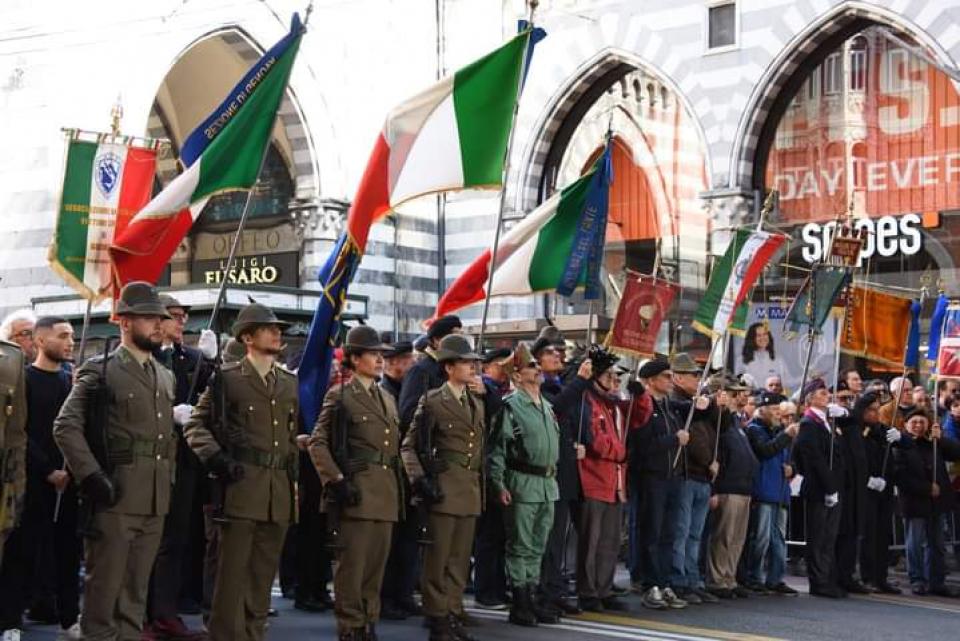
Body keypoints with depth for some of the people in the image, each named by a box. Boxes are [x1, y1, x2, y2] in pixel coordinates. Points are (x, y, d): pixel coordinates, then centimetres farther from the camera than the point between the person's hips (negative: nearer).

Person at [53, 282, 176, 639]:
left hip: (155, 501, 6)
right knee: (104, 586, -2)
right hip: (115, 496, -6)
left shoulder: (165, 376, 18)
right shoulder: (99, 371, -3)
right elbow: (66, 427, -9)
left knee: (136, 590, 11)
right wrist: (92, 476, -16)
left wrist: (168, 476, 15)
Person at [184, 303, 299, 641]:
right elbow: (196, 425, 3)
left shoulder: (290, 383, 17)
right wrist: (217, 459, -10)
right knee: (233, 571, -5)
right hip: (241, 484, -5)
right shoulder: (227, 378, 2)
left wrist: (293, 466, 14)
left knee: (263, 573, 9)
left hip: (279, 489, 5)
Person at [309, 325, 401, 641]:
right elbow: (318, 444, -6)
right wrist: (337, 481, -13)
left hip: (386, 494, 7)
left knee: (377, 564, 8)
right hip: (357, 492, -6)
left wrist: (398, 487, 15)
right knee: (352, 564, -5)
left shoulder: (387, 399, 20)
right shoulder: (340, 396, -1)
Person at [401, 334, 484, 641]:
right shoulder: (432, 402, -2)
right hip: (444, 489, -6)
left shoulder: (477, 404, 17)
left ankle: (454, 616, 15)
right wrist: (420, 481, -12)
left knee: (460, 560, 9)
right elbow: (409, 446, -3)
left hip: (471, 491, 6)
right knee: (438, 560, -2)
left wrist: (482, 485, 14)